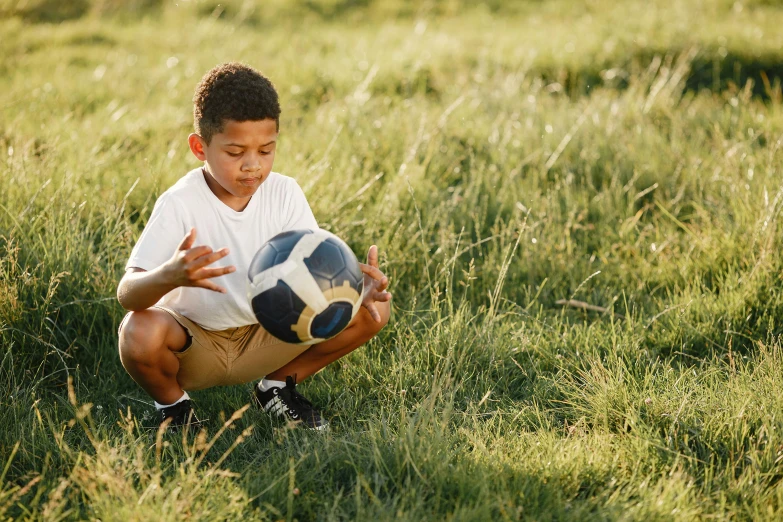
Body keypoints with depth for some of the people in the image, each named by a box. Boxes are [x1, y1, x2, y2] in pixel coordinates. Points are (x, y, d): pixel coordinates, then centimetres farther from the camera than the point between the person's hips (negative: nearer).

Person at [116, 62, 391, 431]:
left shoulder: (284, 194, -10)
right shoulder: (180, 204, -22)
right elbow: (127, 293, -31)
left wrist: (356, 286, -39)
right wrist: (169, 276, -54)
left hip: (266, 337, 4)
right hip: (193, 343, -3)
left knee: (373, 311, -13)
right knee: (139, 333, -37)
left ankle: (277, 386, 10)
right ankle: (172, 404, 0)